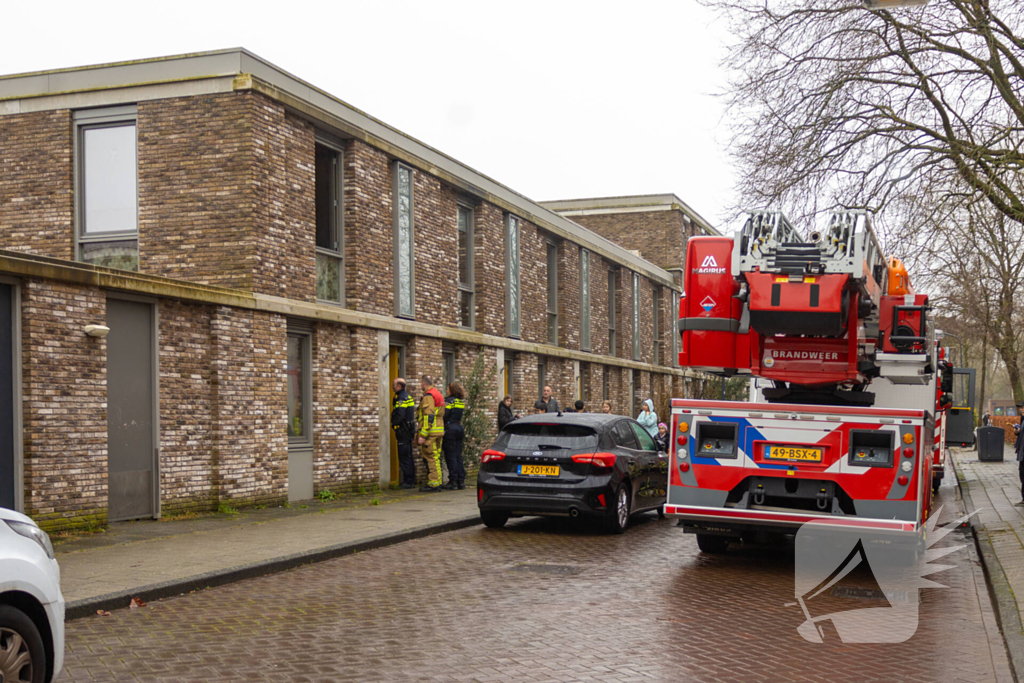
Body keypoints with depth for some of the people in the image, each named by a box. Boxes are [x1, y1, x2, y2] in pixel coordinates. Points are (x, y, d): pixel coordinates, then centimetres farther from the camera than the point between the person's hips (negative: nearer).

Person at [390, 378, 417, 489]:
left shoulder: (401, 398, -16)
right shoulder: (407, 396, 16)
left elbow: (400, 415, -24)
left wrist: (393, 424, -8)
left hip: (403, 430, -10)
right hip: (409, 430, 10)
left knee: (404, 457, -7)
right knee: (408, 456, 14)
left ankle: (409, 482, -5)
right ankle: (410, 481, 18)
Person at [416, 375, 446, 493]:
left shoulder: (428, 396, -12)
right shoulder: (438, 394, 19)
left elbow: (428, 417, -20)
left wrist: (422, 435, -21)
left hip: (431, 432, -10)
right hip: (439, 430, 10)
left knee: (430, 458, -6)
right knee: (435, 458, 13)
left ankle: (433, 484, -6)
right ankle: (437, 483, 17)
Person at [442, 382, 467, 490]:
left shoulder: (450, 400, -10)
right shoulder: (461, 401, 11)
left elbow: (444, 415, -15)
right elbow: (459, 416, 12)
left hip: (450, 428, -7)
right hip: (459, 428, 7)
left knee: (450, 456, -4)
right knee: (458, 456, 10)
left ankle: (453, 481, -5)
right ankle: (461, 481, 9)